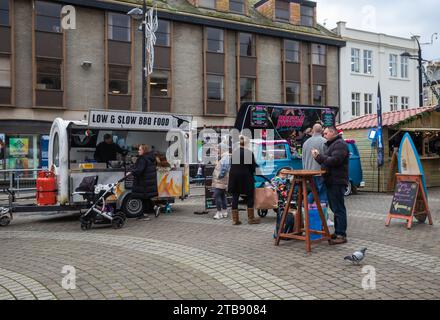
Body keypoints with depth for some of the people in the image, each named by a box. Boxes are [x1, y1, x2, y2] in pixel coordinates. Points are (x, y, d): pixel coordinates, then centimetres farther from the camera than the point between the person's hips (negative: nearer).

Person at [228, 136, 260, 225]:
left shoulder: (234, 151, 4)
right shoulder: (249, 152, -9)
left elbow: (232, 165, 7)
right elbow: (252, 166, -5)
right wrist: (251, 173, 12)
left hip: (234, 175, 4)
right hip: (245, 176, -4)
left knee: (235, 197, 7)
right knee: (250, 197, 10)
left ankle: (235, 219, 10)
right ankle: (251, 218, 13)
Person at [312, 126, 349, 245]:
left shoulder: (340, 144, -9)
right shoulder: (331, 144, 23)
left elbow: (334, 160, -22)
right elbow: (326, 162, 23)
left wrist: (319, 156, -14)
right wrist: (318, 156, 6)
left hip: (337, 182, -10)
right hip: (331, 181, 10)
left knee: (338, 208, -9)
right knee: (335, 208, 14)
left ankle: (341, 235, -6)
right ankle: (338, 232, 22)